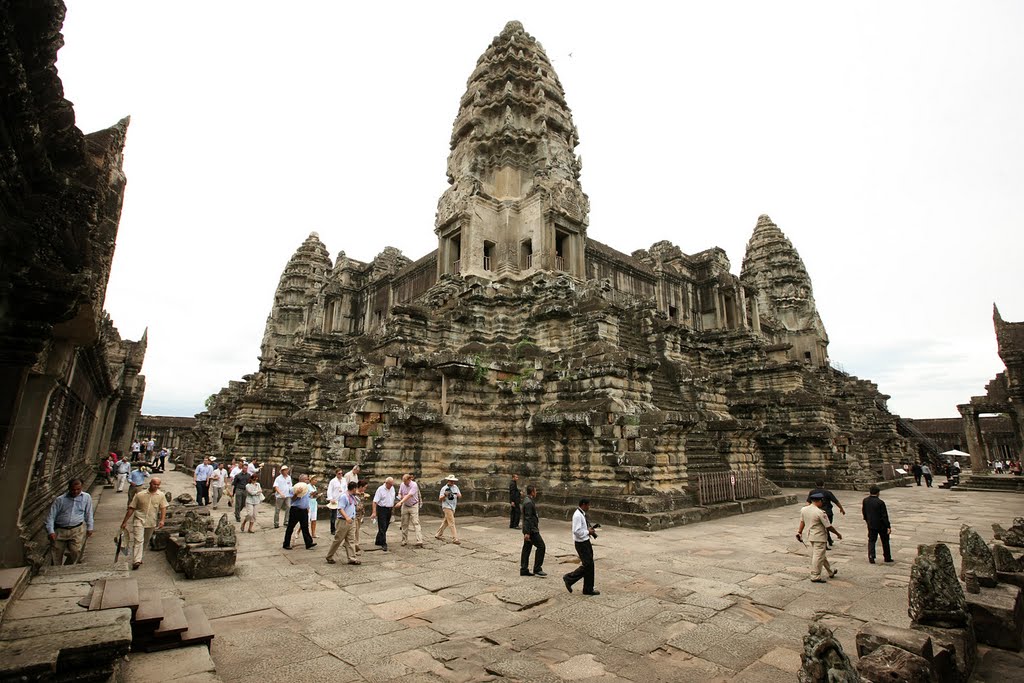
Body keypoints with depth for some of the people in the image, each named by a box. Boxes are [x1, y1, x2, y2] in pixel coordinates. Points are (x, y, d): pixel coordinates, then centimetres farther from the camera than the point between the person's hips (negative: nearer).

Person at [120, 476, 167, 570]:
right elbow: (131, 508, 2)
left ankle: (138, 557, 34)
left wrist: (162, 520, -12)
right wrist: (124, 522, 2)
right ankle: (136, 561, -15)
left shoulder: (161, 495, 0)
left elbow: (163, 508, -1)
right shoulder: (140, 495, -5)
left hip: (151, 522, 3)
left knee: (146, 541, 14)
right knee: (138, 540, -14)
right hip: (139, 520, -3)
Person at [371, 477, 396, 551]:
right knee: (382, 528, -6)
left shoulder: (392, 488, 7)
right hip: (382, 509, -6)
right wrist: (374, 512, -23)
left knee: (385, 528, 13)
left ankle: (378, 541, 28)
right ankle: (384, 544, -2)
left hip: (389, 510, 7)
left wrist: (393, 509, 16)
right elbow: (375, 501, -16)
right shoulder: (380, 489, -13)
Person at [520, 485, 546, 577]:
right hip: (531, 530, -10)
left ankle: (524, 570, 15)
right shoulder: (529, 503, -19)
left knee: (526, 549, 11)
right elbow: (528, 518, -22)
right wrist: (527, 532, -24)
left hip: (529, 530, 10)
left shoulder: (530, 501, 14)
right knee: (541, 546, -5)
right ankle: (537, 569, -1)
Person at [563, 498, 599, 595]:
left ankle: (588, 589, 23)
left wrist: (590, 530, 5)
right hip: (581, 543, -10)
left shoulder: (583, 514, 9)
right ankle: (569, 578, 9)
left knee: (590, 565, 13)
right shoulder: (577, 515, -22)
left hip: (586, 541, 10)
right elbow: (577, 531, -27)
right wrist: (588, 532, -17)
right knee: (587, 565, -7)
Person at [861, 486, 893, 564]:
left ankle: (871, 557, -4)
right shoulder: (880, 502, -18)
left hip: (871, 525, 3)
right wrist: (888, 526, -9)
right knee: (885, 541, 15)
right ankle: (887, 557, 25)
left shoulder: (865, 501, -3)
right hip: (881, 525, -3)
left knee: (871, 541, 8)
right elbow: (884, 516, -15)